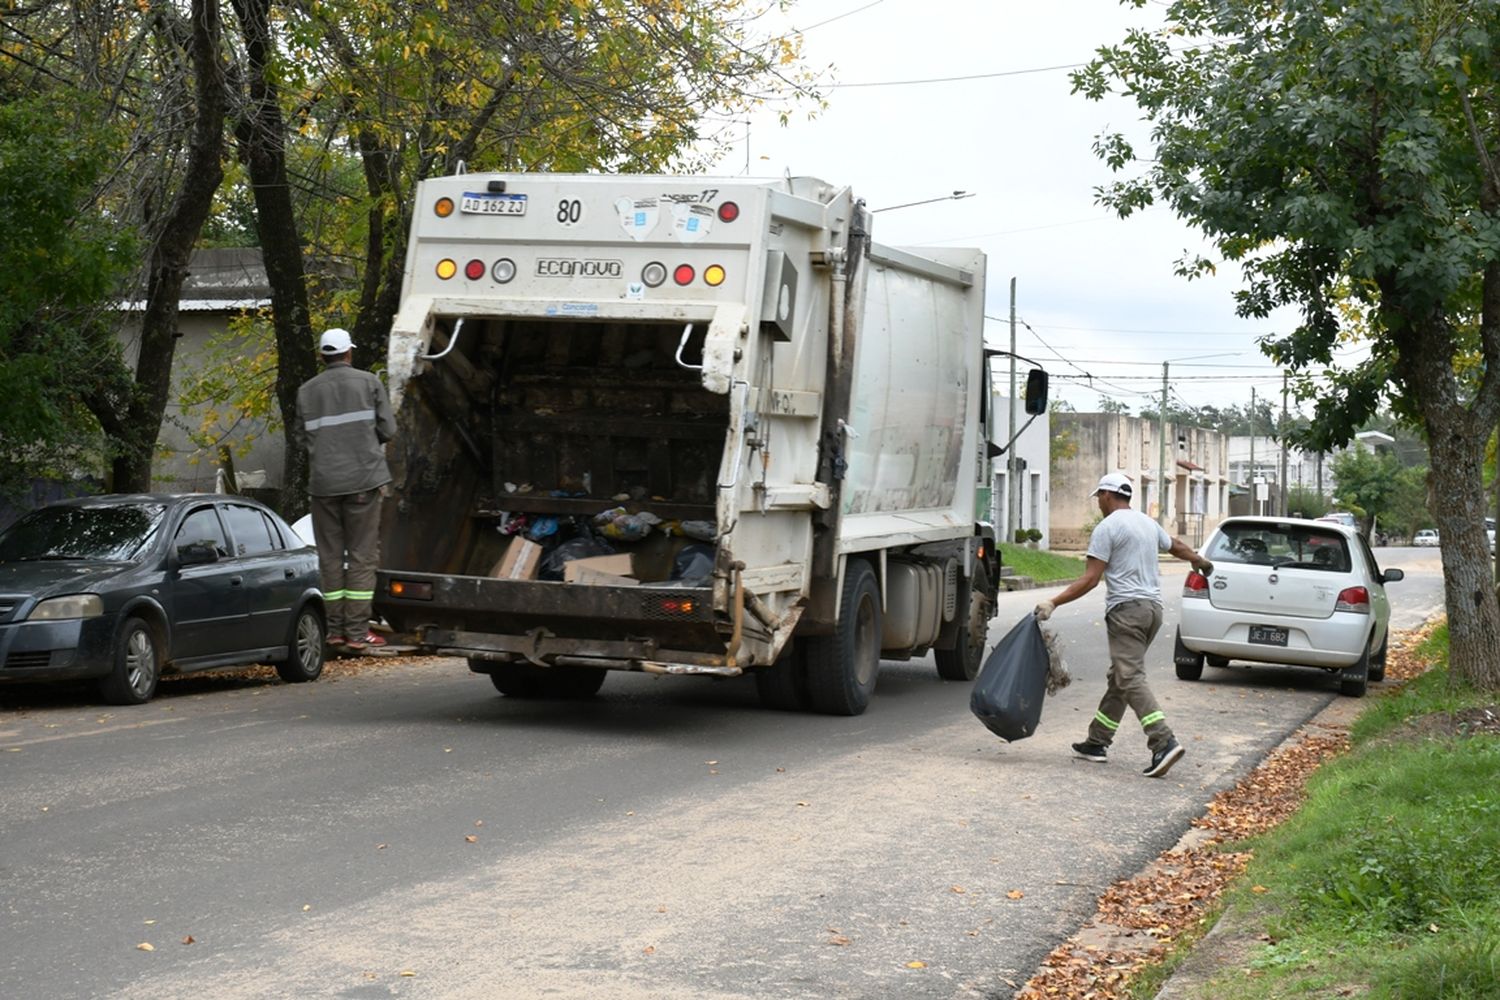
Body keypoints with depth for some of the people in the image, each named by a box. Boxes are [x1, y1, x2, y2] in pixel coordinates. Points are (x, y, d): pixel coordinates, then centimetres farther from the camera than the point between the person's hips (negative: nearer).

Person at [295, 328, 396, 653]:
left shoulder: (307, 391, 7)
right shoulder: (369, 382, 1)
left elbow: (303, 435, 7)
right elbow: (388, 429, 0)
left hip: (323, 481, 2)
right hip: (363, 479, -2)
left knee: (330, 556, 9)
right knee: (362, 556, 1)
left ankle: (335, 630, 11)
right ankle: (356, 632, -1)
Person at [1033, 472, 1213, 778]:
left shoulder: (1107, 527, -8)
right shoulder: (1148, 523, 17)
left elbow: (1090, 579, -14)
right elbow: (1177, 546, 35)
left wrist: (1053, 603, -14)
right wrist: (1202, 563, 55)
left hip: (1127, 609, -9)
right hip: (1153, 606, 9)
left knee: (1131, 678, -13)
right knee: (1120, 678, 14)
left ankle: (1164, 742, -26)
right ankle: (1097, 742, 18)